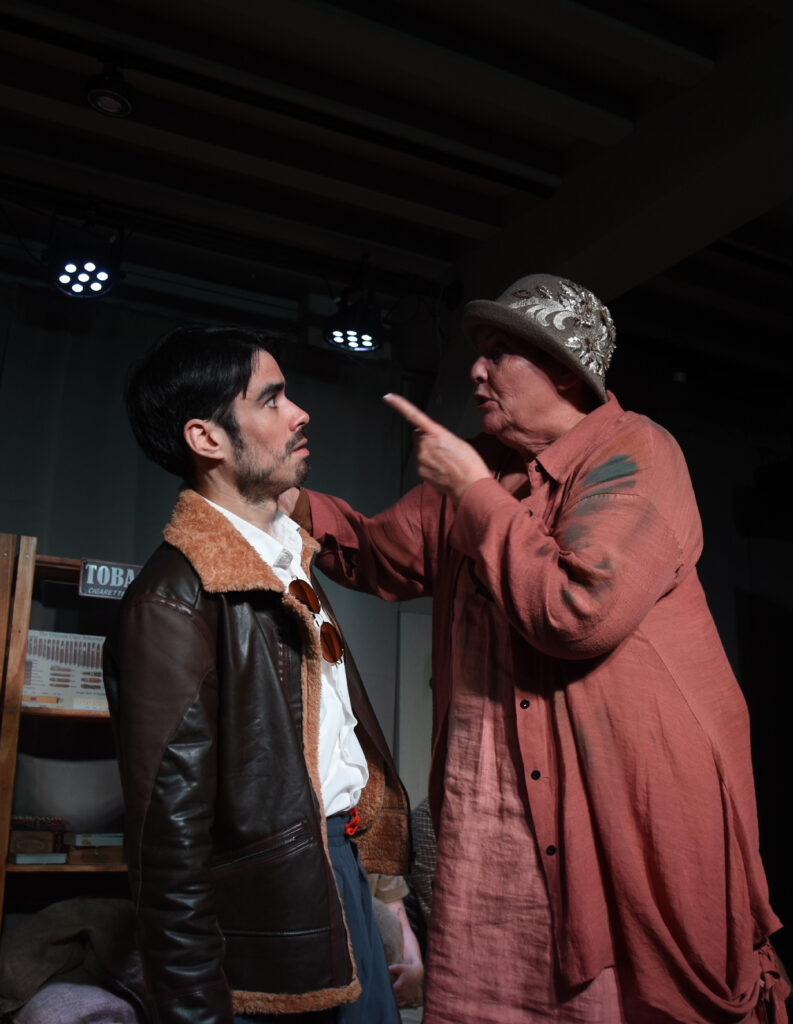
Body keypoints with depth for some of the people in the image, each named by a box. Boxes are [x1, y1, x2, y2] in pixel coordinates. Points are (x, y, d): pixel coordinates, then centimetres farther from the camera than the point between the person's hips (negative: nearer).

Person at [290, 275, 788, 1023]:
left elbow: (578, 612, -23)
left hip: (626, 812, -5)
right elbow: (377, 554, 22)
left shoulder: (634, 455, -9)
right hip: (487, 817, 6)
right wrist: (290, 500, 8)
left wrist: (473, 492, -14)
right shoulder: (477, 472, 12)